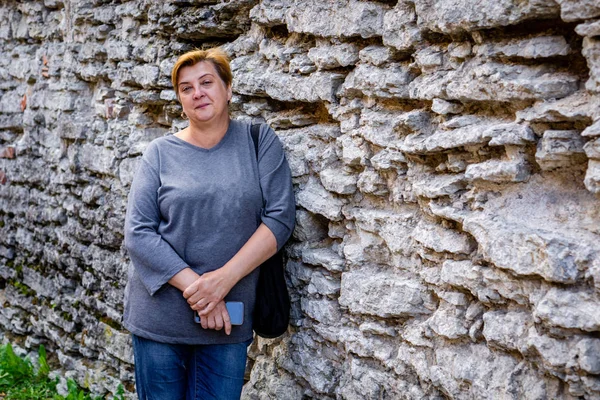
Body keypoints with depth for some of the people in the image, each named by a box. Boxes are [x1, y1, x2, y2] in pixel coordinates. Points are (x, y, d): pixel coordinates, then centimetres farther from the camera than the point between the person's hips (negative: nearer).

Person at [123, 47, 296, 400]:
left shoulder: (259, 141, 0)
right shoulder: (161, 153, 0)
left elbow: (280, 218, -7)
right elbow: (138, 233, -6)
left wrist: (223, 279, -17)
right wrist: (195, 286, -16)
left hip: (228, 319, 0)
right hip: (160, 316, 0)